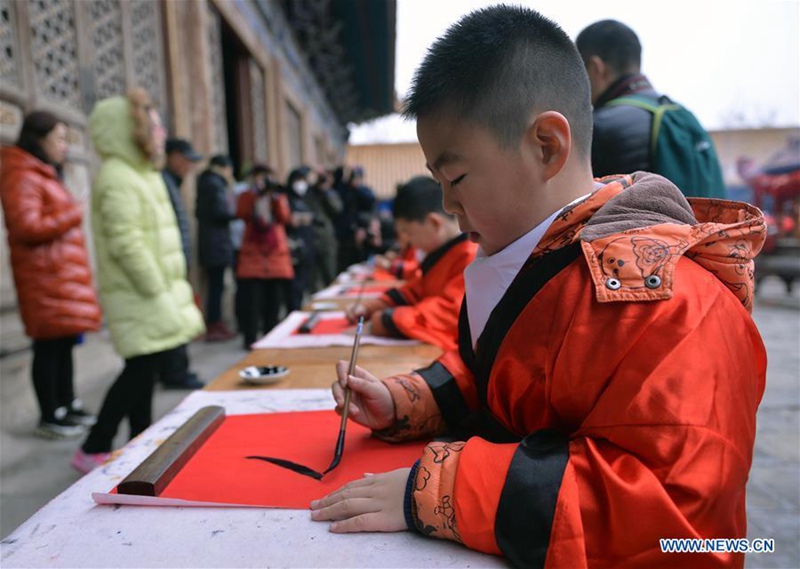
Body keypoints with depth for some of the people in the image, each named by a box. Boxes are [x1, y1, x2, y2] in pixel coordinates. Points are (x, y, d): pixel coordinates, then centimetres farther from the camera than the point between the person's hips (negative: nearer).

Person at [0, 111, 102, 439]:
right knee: (49, 345, -3)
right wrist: (73, 216, -11)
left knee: (64, 343, 13)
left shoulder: (45, 175, 21)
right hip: (46, 276, -9)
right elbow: (27, 228, -17)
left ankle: (66, 406, 23)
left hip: (63, 273, 9)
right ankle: (49, 418, 6)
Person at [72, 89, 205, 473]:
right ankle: (93, 450, 7)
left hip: (153, 290, 9)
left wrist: (171, 290, 15)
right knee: (143, 368, -7)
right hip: (137, 295, -9)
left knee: (145, 368, 13)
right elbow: (126, 244, -21)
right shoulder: (118, 178, -14)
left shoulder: (141, 174, 17)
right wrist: (158, 292, -19)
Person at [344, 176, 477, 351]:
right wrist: (373, 305, 12)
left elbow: (452, 313, -27)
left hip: (455, 352, -8)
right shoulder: (442, 254, 16)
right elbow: (417, 292, 25)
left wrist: (391, 320, -21)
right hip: (430, 349, 9)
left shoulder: (472, 258, -17)